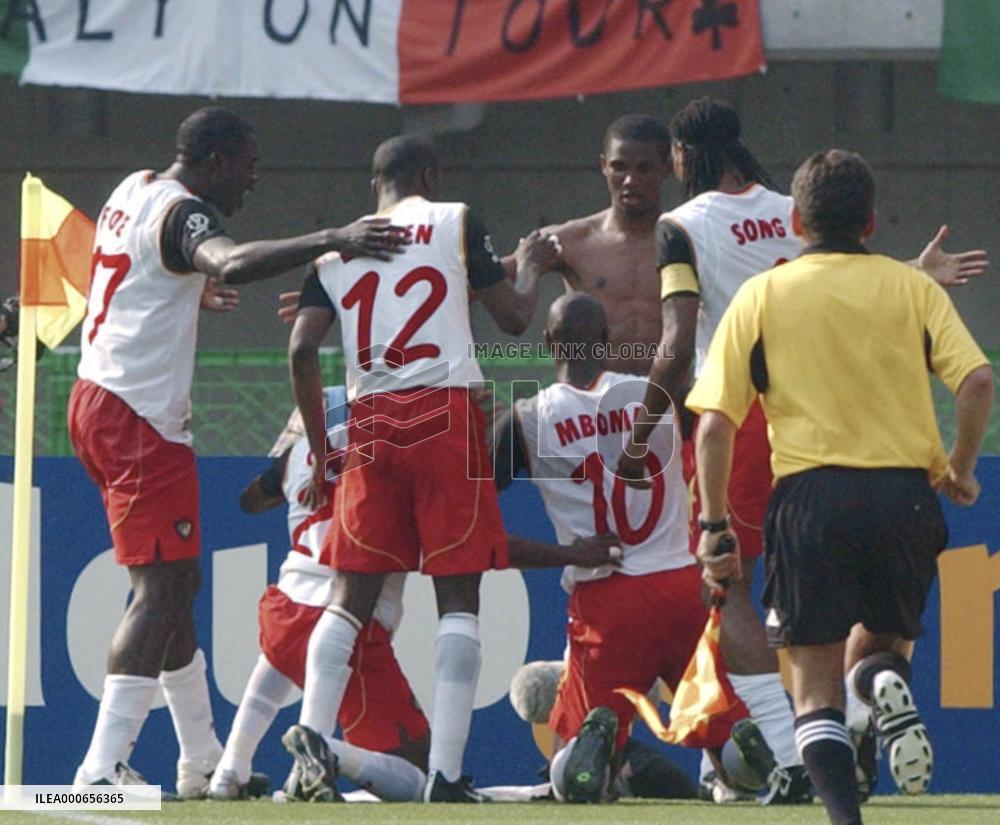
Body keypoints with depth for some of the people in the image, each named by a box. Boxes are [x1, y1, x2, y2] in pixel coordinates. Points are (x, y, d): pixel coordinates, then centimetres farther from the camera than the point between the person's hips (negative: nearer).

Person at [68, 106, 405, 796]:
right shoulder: (183, 213, -15)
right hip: (140, 416, -10)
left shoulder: (134, 191, 15)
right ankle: (103, 766, -23)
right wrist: (330, 241, -41)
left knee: (177, 582, 18)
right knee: (162, 589, -14)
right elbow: (231, 264, -38)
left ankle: (202, 761, 24)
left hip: (96, 400, 10)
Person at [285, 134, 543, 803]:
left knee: (353, 595, 9)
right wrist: (534, 268, 31)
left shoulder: (335, 251, 13)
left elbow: (302, 351, 3)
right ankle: (446, 773, -9)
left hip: (370, 423, 3)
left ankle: (311, 742, -9)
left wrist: (320, 451, 11)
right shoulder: (455, 223, 5)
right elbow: (514, 318, 9)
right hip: (446, 418, -3)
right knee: (459, 595, -1)